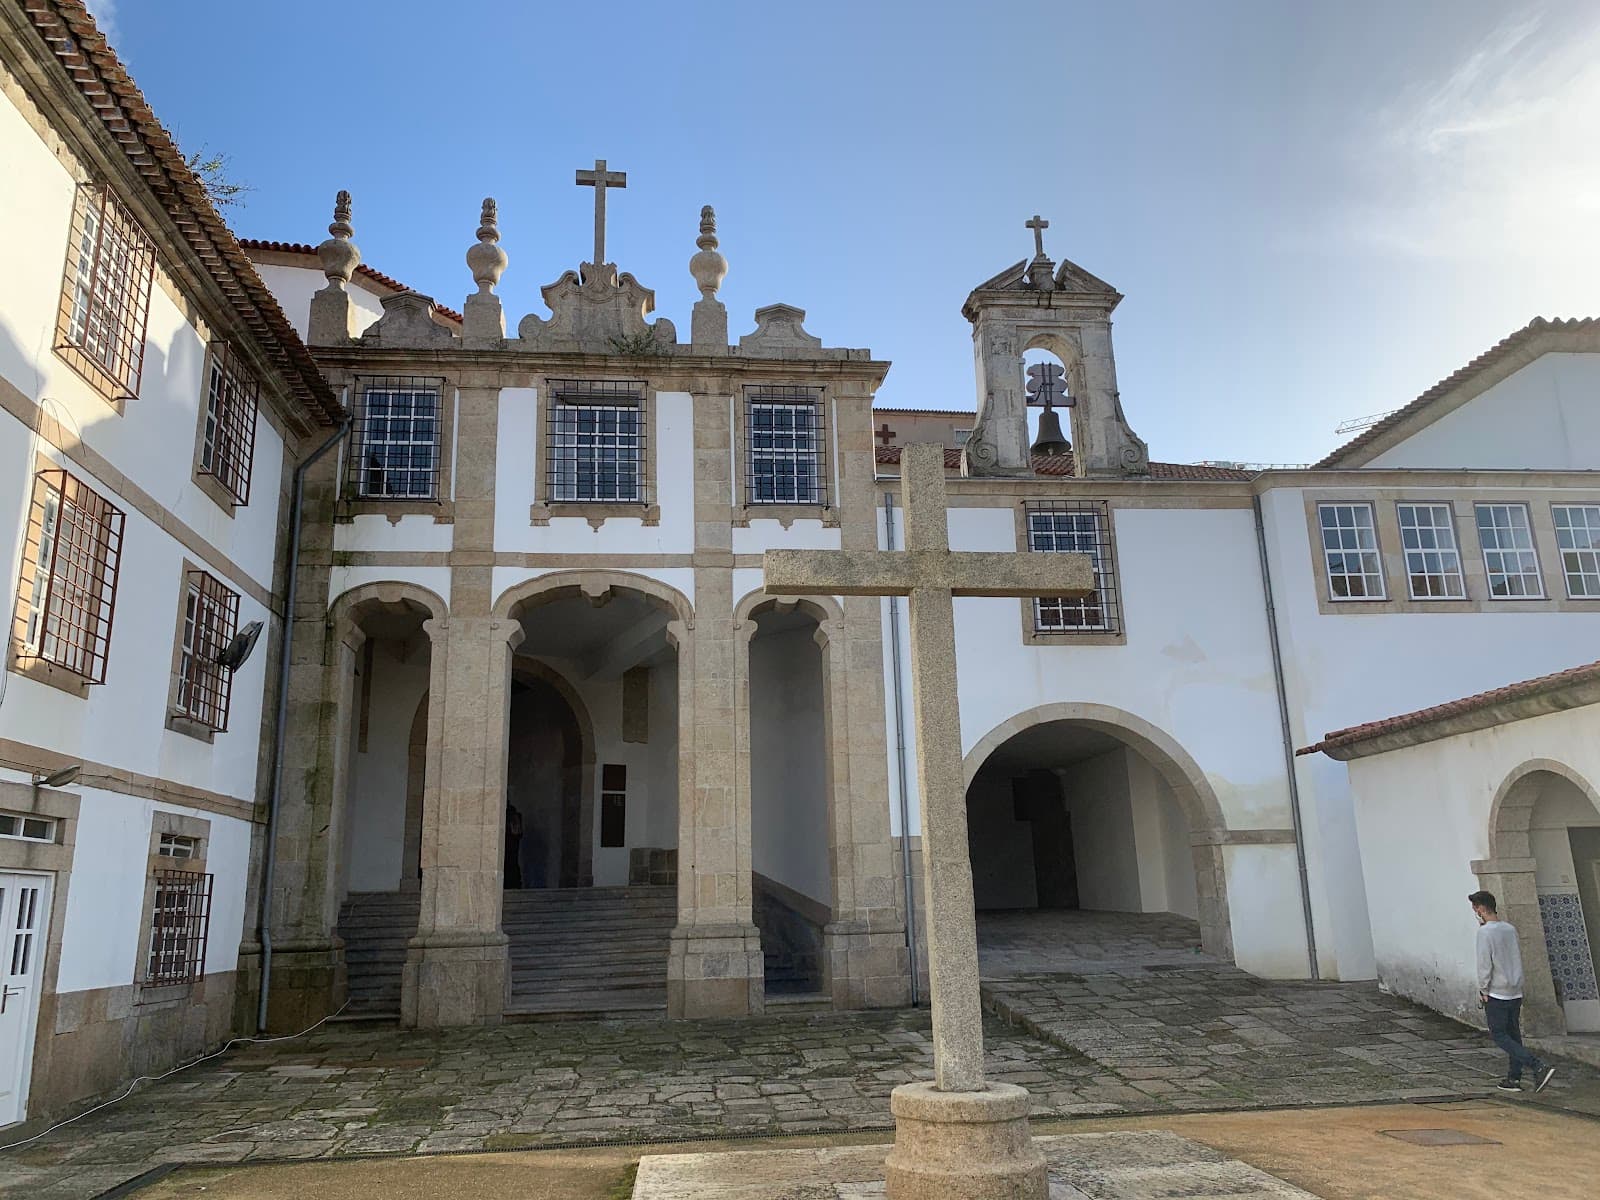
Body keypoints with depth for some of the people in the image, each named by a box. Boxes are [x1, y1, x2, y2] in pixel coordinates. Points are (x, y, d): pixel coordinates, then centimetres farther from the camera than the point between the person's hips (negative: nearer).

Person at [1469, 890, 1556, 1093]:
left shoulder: (1485, 931, -15)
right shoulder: (1510, 928, 7)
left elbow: (1484, 964, -16)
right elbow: (1517, 957, 16)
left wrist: (1483, 990, -8)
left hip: (1497, 993, -8)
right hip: (1516, 992, 8)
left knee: (1500, 1036, -2)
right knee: (1513, 1035, 12)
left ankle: (1539, 1066, -15)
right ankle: (1514, 1078, 14)